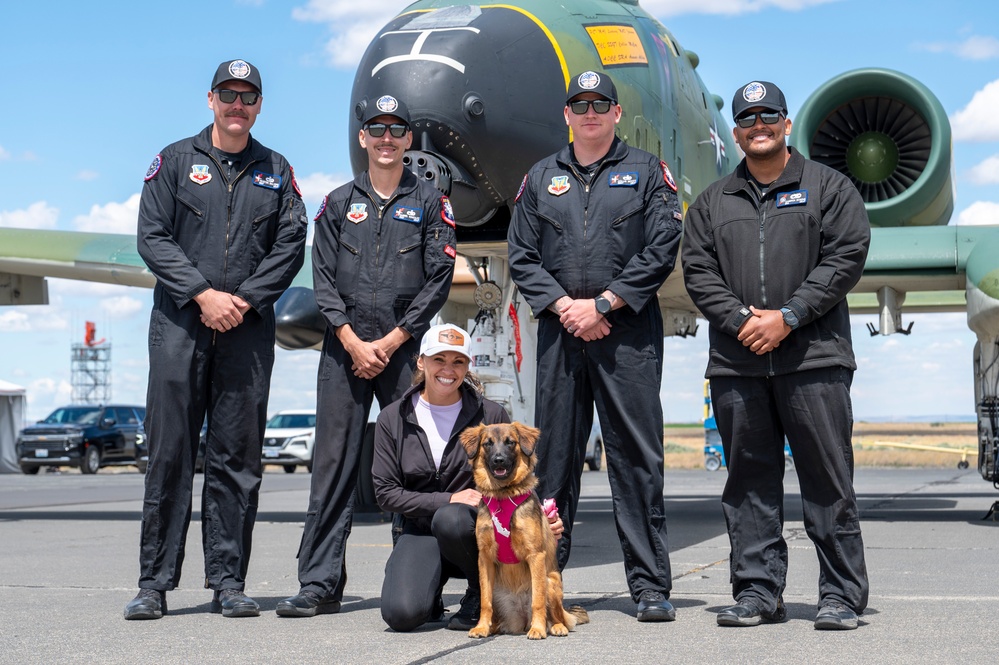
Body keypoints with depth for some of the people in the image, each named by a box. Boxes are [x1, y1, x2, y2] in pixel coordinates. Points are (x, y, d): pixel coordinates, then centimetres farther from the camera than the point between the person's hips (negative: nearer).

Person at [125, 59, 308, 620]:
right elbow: (153, 237, 1)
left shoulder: (276, 172, 14)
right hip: (180, 323, -1)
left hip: (249, 329, 1)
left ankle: (228, 582, 8)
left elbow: (292, 244, 5)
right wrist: (202, 294, -11)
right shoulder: (176, 162, 10)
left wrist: (245, 299, -8)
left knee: (238, 457, 2)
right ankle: (155, 583, 3)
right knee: (170, 452, -2)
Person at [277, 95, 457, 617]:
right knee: (333, 462, -1)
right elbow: (323, 279, 6)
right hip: (344, 346, 2)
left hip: (404, 348, -1)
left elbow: (438, 280, 0)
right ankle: (320, 583, 1)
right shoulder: (339, 203, 13)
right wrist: (352, 340, -7)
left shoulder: (430, 203, 7)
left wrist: (390, 342, -7)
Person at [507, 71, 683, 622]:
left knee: (637, 457, -2)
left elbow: (661, 251, -2)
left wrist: (602, 304, -9)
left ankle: (650, 586, 3)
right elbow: (521, 256, 9)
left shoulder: (646, 172, 8)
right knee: (553, 456, 5)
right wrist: (563, 305, -6)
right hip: (559, 330, 3)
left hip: (628, 332, -2)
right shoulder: (541, 178, 16)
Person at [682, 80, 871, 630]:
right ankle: (757, 592, 12)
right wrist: (740, 321, -8)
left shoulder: (829, 188, 9)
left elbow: (846, 258, -2)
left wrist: (787, 317, -11)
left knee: (828, 480, -2)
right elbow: (698, 272, 9)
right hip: (736, 362, 3)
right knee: (749, 482, 5)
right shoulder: (713, 202, 17)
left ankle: (841, 596, 5)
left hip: (814, 358, -3)